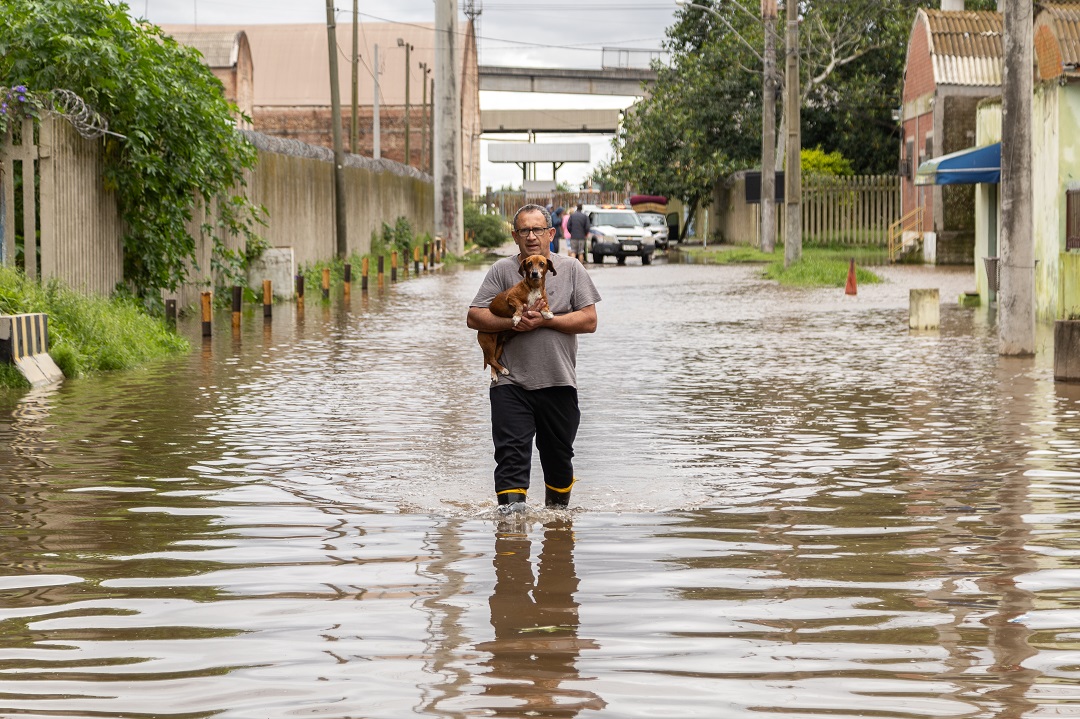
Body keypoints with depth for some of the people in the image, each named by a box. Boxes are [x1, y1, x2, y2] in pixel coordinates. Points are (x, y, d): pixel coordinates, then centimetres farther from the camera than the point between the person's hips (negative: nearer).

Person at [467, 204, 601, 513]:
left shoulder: (571, 270, 5)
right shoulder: (502, 270, 5)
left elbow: (589, 321, -3)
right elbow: (474, 317, 0)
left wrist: (544, 321, -13)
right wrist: (511, 322, -16)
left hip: (558, 383, 1)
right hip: (512, 384, -1)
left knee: (558, 458, 13)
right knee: (511, 453, -13)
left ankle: (557, 510, 33)